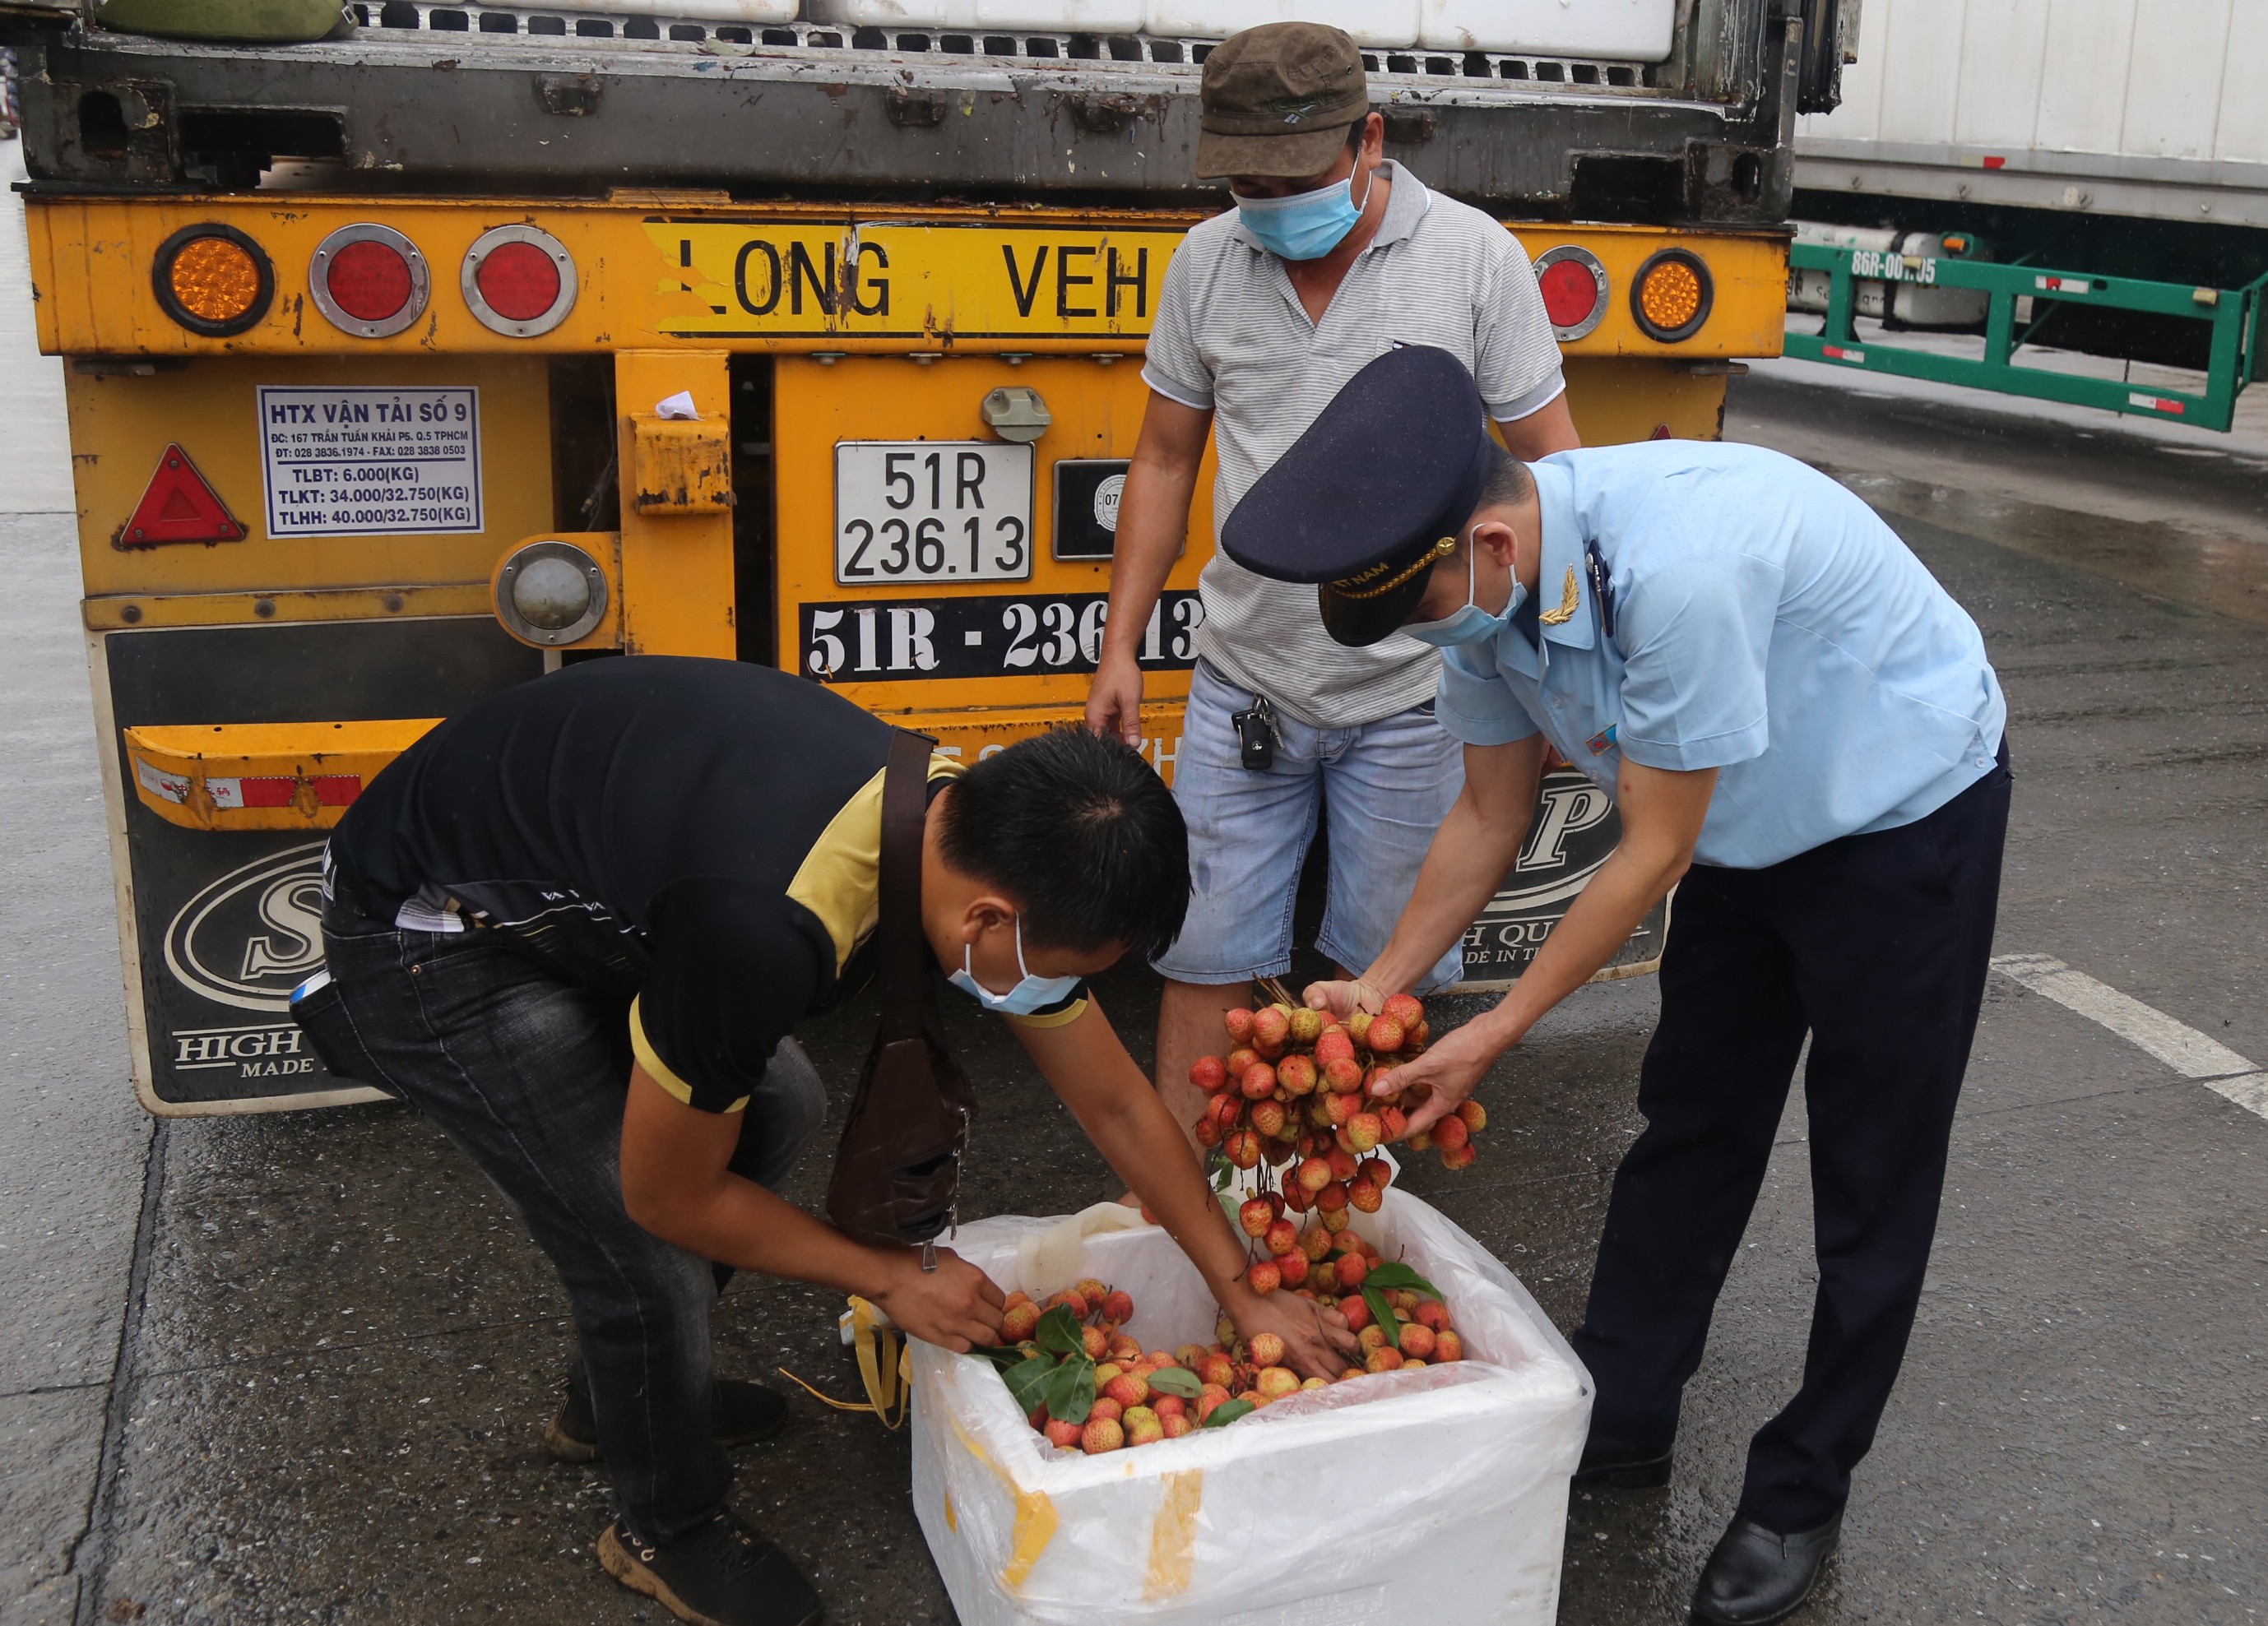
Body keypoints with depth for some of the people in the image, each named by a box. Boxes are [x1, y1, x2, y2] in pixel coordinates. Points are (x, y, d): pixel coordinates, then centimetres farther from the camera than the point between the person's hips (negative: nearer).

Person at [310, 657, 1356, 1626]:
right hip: (431, 938, -8)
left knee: (776, 1106, 15)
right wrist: (892, 1280, -10)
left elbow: (1113, 1102, 0)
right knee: (652, 1261, -12)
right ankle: (667, 1532, 19)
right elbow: (671, 1198, -21)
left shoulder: (983, 831, -14)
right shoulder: (766, 928, -40)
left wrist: (1242, 1292, 4)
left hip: (574, 892, 8)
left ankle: (613, 1399, 37)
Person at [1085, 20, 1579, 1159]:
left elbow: (1547, 466, -3)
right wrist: (1120, 648, 6)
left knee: (1385, 967, 11)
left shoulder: (1475, 258, -7)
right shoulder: (1205, 264, 2)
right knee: (1207, 953, 7)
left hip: (1409, 694, -2)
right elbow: (1165, 461, 9)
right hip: (1243, 683, 2)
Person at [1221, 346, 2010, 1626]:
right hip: (1751, 832, 7)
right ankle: (1620, 1424, 30)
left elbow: (1656, 851, -29)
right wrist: (1381, 987, -8)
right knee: (1689, 1131, 14)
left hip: (1904, 818, -7)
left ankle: (1802, 1498, 21)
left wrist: (1499, 1033, -22)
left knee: (1873, 1181, 5)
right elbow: (1491, 819, -2)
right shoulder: (1487, 585, -15)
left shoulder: (1679, 567, -40)